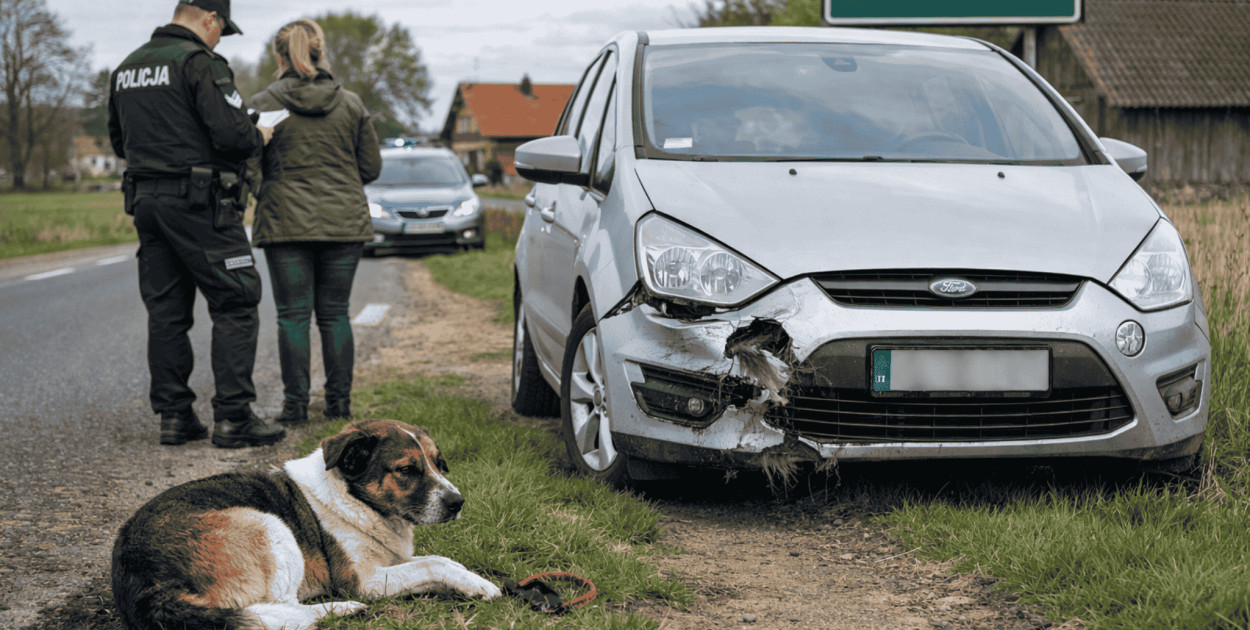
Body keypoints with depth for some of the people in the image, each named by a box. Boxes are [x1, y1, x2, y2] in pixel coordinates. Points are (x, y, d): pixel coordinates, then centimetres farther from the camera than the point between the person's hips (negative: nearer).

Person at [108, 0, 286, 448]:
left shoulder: (126, 69, 14)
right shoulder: (199, 62, -11)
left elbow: (120, 142, 22)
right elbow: (230, 134, -19)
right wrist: (260, 136, 1)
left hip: (145, 198, 8)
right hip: (198, 203, -8)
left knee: (165, 311, 10)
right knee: (235, 305, -2)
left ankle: (173, 416, 12)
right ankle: (233, 418, -6)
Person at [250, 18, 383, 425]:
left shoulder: (264, 105, -4)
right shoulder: (351, 105, 3)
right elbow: (371, 168, 8)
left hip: (286, 222, -2)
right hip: (344, 222, 2)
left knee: (293, 315, 2)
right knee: (335, 313, 9)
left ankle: (296, 404, 2)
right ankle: (339, 402, 9)